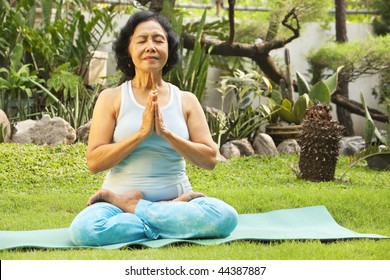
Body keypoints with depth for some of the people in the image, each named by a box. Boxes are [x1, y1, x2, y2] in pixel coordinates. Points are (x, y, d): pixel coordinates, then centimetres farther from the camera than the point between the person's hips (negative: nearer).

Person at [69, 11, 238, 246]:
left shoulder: (186, 100, 7)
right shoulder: (112, 98, 2)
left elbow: (209, 159, 0)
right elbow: (94, 162, -7)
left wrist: (166, 133, -13)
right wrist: (142, 132, -16)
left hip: (176, 198, 2)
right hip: (120, 196, -2)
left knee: (225, 216, -30)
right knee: (83, 229, -36)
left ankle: (132, 207, -14)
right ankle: (170, 225, -19)